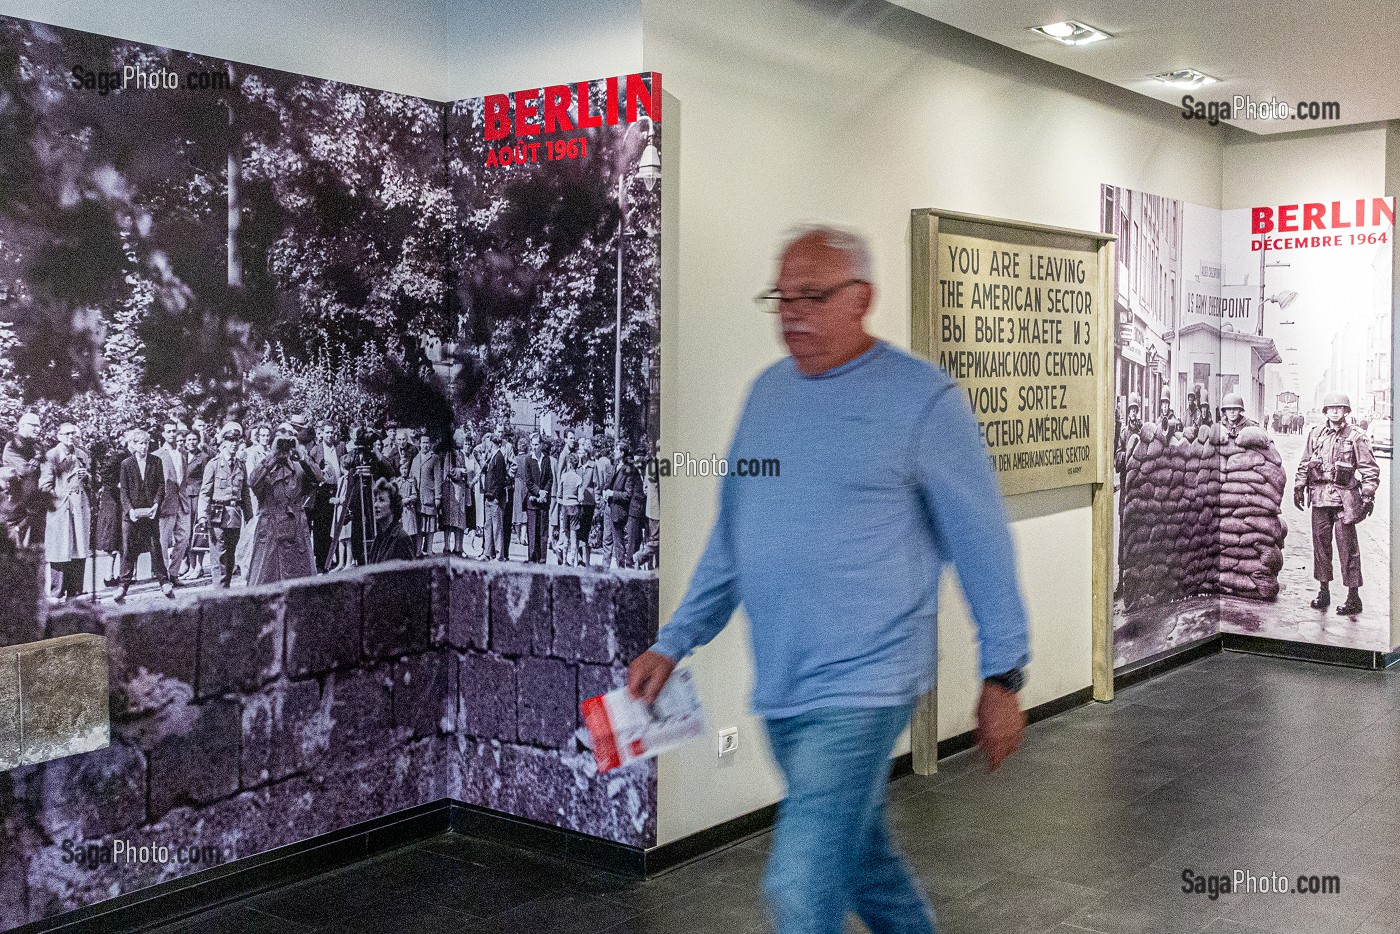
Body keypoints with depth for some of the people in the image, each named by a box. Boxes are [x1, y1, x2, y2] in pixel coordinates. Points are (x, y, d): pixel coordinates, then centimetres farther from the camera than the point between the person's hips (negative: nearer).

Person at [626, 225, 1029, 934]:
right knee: (860, 861, 21)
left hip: (864, 687, -6)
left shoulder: (923, 399, -9)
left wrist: (1002, 677, -3)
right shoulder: (766, 393, 9)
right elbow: (730, 538, 15)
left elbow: (982, 544, -5)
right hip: (779, 692, 7)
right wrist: (674, 642, 9)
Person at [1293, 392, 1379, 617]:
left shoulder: (1356, 437, -2)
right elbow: (1304, 464, 19)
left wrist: (1368, 496, -11)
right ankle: (1323, 591, 19)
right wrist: (1299, 487, 14)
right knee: (1320, 543, 8)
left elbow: (1370, 469, -3)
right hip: (1320, 497, 4)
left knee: (1347, 547, -4)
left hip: (1344, 497, -4)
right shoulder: (1315, 434, 11)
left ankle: (1354, 597, 1)